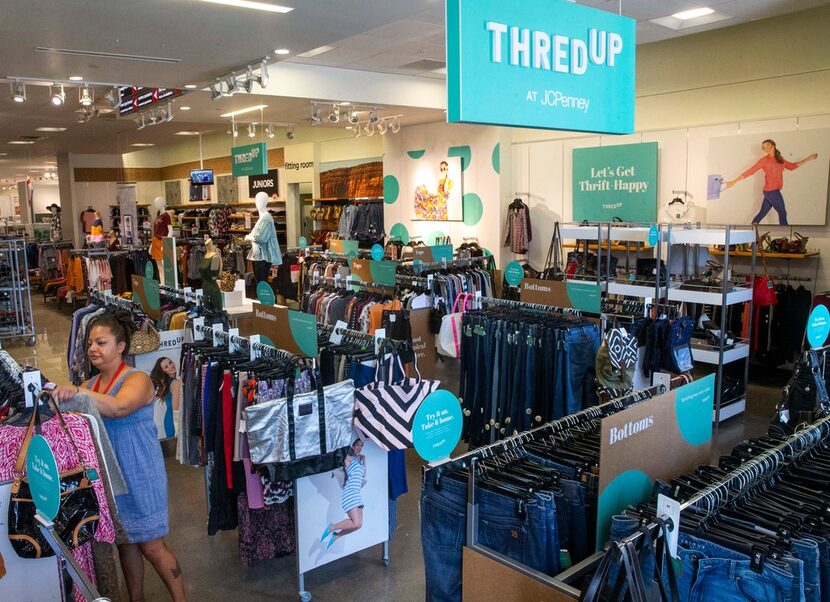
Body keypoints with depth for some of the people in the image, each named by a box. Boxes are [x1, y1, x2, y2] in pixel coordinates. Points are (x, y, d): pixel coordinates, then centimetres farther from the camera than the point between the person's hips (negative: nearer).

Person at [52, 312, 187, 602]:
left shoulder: (137, 379, -13)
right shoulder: (90, 384, 9)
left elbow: (119, 407, -33)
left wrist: (78, 392, -44)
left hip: (139, 475, -6)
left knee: (151, 547, 0)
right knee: (125, 542, 17)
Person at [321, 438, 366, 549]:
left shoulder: (361, 459, 20)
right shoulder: (348, 458, 0)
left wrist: (364, 460, 19)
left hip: (357, 494, 8)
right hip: (349, 493, -8)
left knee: (359, 524, -1)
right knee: (356, 523, -18)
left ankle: (336, 536, 12)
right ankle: (331, 528, 0)